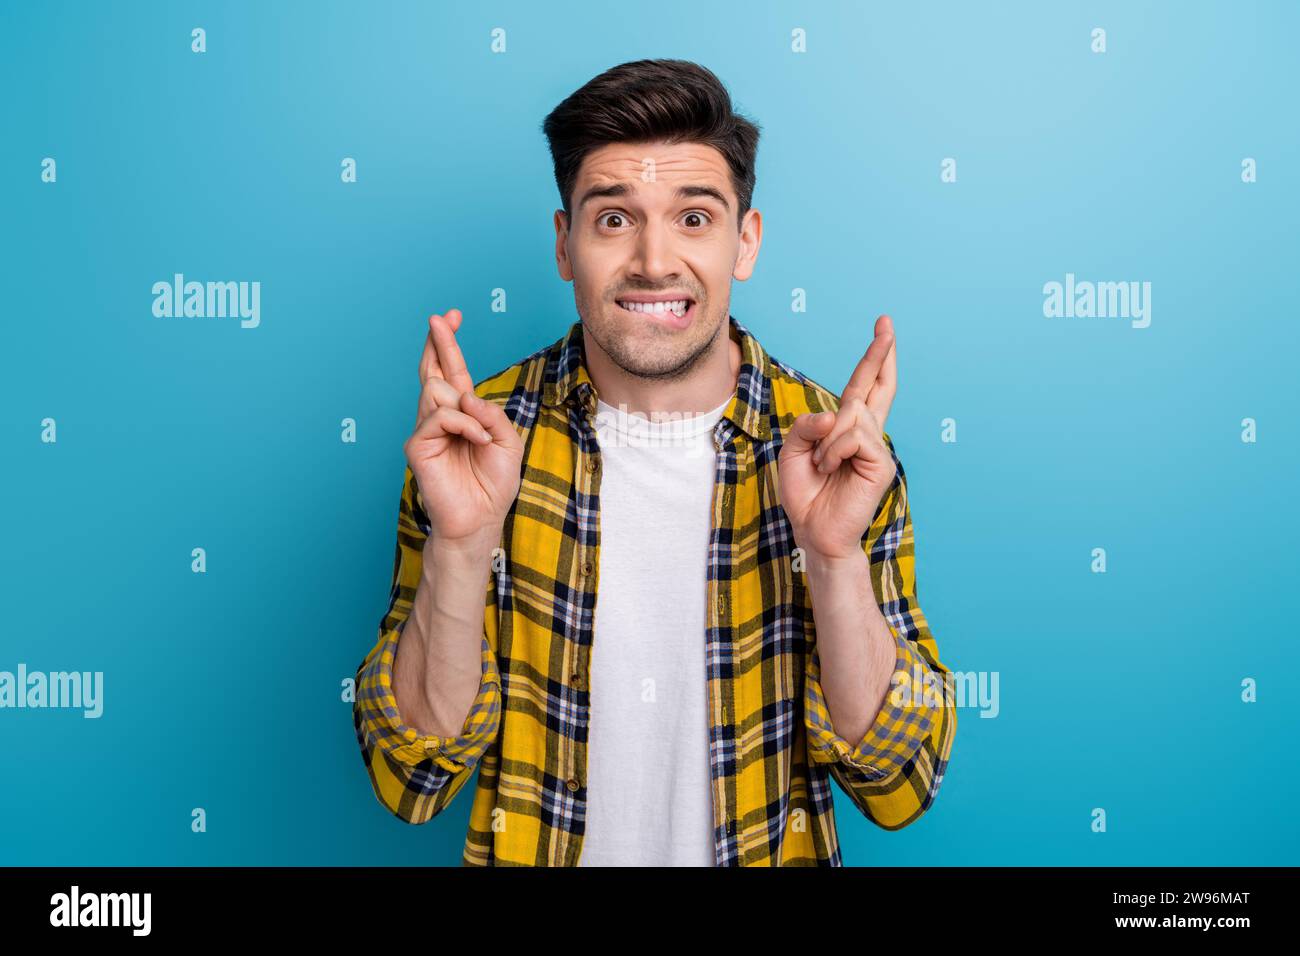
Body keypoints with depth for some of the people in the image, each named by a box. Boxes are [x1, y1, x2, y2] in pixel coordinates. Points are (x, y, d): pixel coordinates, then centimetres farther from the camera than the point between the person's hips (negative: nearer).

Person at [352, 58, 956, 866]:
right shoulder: (474, 439, -14)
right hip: (534, 850, 0)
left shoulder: (836, 448, -14)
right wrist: (463, 545, -30)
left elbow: (901, 788, -15)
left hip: (765, 851, 1)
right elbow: (411, 780, -15)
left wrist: (835, 556, -29)